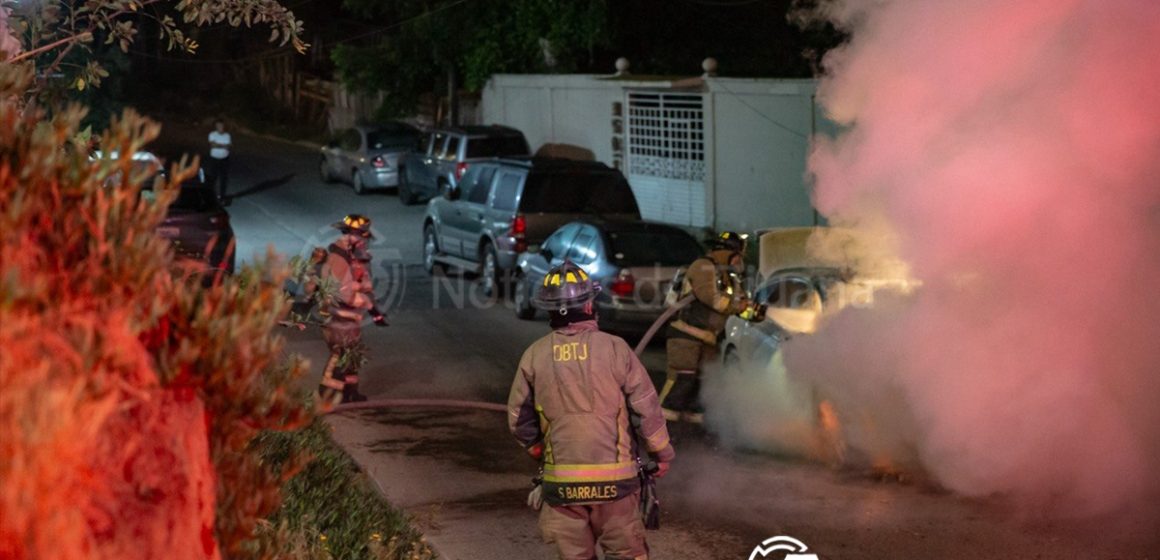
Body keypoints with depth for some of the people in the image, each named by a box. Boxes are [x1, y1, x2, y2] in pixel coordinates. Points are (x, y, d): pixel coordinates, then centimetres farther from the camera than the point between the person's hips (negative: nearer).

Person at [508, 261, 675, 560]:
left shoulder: (535, 355, -1)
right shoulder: (614, 348, -8)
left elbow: (519, 419, 6)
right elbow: (646, 408, -5)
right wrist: (662, 453, 9)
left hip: (561, 480, 2)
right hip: (614, 478, -2)